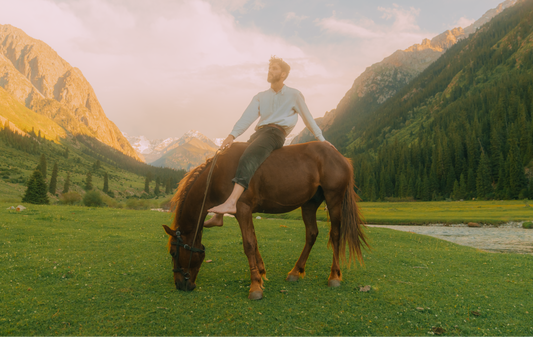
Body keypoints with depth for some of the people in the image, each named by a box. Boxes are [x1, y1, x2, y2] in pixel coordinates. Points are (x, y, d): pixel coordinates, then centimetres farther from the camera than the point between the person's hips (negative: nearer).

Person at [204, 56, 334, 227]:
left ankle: (231, 203, -49)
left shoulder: (294, 95, 10)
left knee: (247, 160, -34)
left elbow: (308, 119, 17)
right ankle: (218, 216, -2)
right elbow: (247, 117, 5)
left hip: (275, 132, -6)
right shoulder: (260, 97, 21)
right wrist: (232, 135, -11)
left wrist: (321, 139, 21)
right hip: (258, 133, 6)